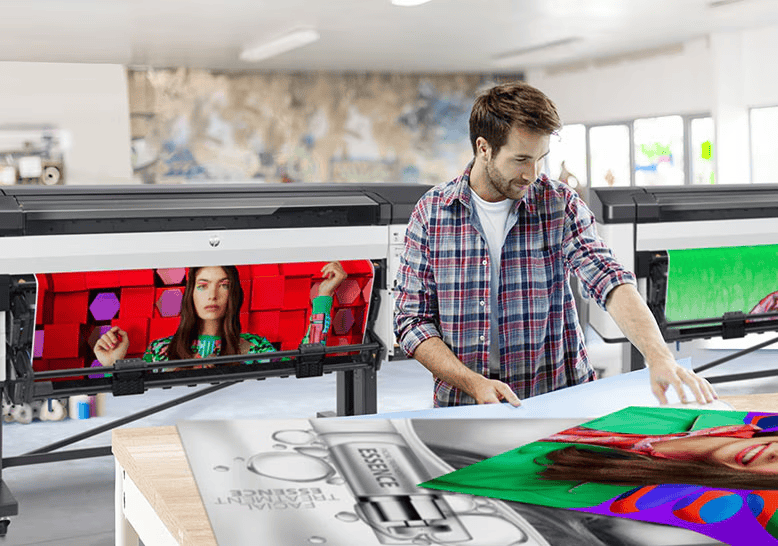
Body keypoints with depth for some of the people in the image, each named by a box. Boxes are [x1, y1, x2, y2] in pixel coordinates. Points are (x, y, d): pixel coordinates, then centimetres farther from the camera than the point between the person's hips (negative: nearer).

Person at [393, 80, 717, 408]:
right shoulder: (431, 212, 1)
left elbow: (610, 282, -13)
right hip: (461, 406, -1)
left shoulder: (560, 205, 1)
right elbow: (412, 320, 0)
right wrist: (475, 383, -14)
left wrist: (659, 357, -29)